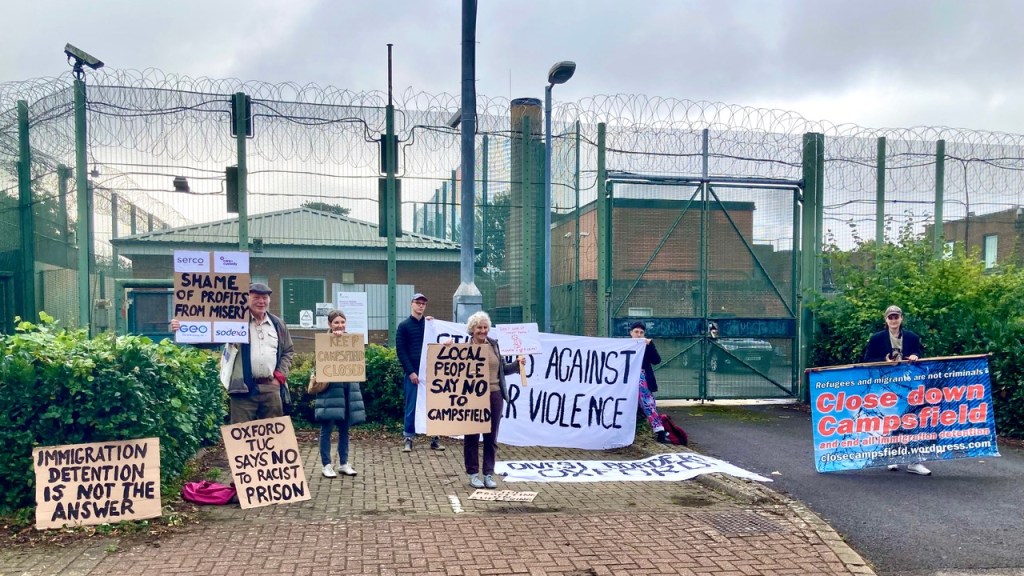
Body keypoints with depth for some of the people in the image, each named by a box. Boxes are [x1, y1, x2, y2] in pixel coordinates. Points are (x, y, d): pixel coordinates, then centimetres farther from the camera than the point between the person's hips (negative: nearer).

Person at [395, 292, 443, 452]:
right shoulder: (404, 325, 3)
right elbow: (400, 350, -3)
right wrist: (410, 372, -11)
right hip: (412, 372, -3)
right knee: (411, 407, 1)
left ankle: (435, 438, 9)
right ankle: (408, 438, 10)